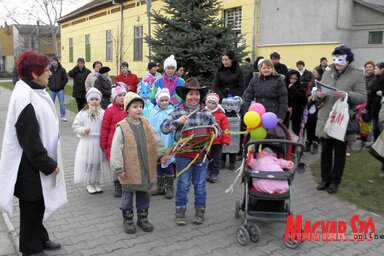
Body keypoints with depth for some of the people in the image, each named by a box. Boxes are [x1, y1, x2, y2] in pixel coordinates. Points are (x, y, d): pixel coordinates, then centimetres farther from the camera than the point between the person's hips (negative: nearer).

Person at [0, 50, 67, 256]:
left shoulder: (34, 92, 7)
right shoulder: (25, 99, -24)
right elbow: (29, 139, -24)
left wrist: (49, 161, 16)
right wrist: (49, 164, -17)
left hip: (37, 162, 9)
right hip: (30, 166, -9)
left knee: (39, 204, 22)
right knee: (31, 207, 7)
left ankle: (40, 238, 39)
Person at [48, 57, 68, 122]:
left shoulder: (62, 70, -3)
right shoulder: (49, 70, 3)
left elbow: (66, 79, -2)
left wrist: (61, 85, -7)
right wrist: (49, 85, 1)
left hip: (60, 90, -2)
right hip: (52, 90, 2)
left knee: (62, 103, -1)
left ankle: (63, 116, 7)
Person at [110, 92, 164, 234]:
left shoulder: (146, 124, 3)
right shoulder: (122, 127, -11)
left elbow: (157, 140, 12)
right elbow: (116, 149, -13)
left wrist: (159, 155, 9)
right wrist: (119, 168, -14)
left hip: (147, 168, 4)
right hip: (130, 169, -4)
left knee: (144, 193, 15)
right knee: (128, 193, 10)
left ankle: (142, 217, 32)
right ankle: (127, 219, 27)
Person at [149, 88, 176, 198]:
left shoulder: (172, 112, -6)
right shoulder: (153, 113, 4)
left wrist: (175, 143, -17)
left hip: (168, 143, -3)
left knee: (168, 165, 5)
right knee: (158, 164, 13)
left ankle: (169, 188, 18)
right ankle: (160, 187, 27)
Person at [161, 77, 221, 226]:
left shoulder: (206, 112, 6)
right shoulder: (178, 111, 0)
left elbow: (217, 128, 12)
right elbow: (164, 128, -4)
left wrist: (216, 131, -11)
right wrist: (177, 122, -19)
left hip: (202, 153, 2)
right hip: (183, 154, -2)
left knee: (200, 184, 11)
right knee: (183, 184, 6)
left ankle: (200, 210, 25)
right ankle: (180, 211, 21)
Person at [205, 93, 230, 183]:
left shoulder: (221, 115, -8)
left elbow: (226, 128, -9)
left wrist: (226, 140, -12)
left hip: (218, 141, -2)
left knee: (216, 159, 8)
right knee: (208, 158, 16)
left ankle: (215, 174, 20)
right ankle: (208, 172, 30)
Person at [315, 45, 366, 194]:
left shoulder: (357, 75, -3)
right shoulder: (327, 73, 9)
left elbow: (362, 97, -10)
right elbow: (318, 92, 11)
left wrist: (347, 95, -26)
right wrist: (319, 95, -12)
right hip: (325, 119, 3)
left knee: (339, 153, 8)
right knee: (325, 151, 10)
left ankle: (335, 182, 20)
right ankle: (325, 179, 23)